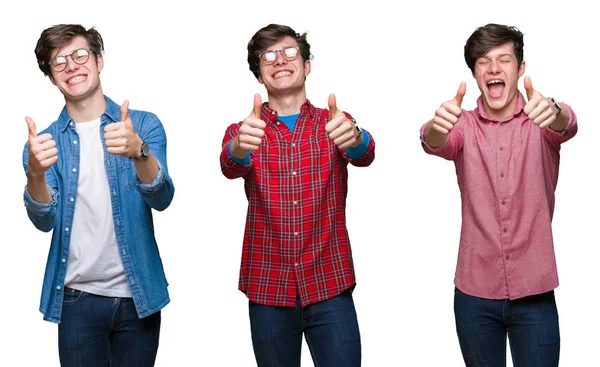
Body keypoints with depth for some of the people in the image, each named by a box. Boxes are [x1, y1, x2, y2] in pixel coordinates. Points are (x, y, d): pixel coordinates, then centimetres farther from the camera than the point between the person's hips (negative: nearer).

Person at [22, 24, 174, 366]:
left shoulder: (144, 125, -1)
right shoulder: (45, 142, 2)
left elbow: (161, 199, -16)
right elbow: (45, 220, -11)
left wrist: (138, 152, -36)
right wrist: (35, 173, -32)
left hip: (138, 294, 0)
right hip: (77, 299, 1)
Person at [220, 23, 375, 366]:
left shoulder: (334, 124, 4)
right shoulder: (242, 132, 4)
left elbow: (364, 155, -17)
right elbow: (230, 166, -18)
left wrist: (354, 139, -42)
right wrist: (240, 148, -42)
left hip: (330, 287, 0)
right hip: (268, 290, 1)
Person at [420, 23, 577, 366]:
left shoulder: (540, 120, -1)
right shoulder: (463, 126, 1)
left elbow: (566, 126, -23)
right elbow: (436, 143, -20)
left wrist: (554, 112, -48)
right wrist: (436, 126, -45)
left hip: (534, 292, -1)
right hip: (475, 291, 1)